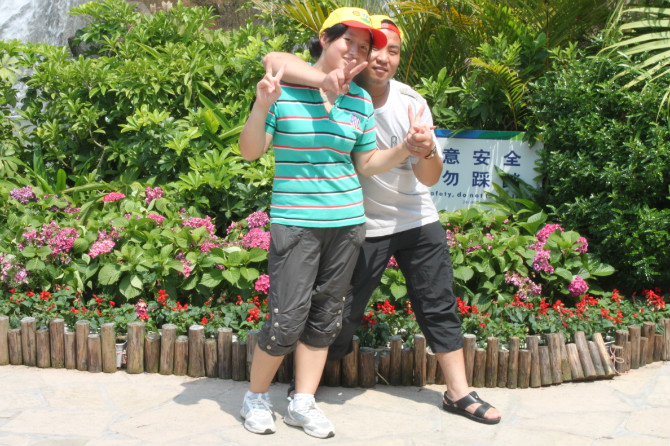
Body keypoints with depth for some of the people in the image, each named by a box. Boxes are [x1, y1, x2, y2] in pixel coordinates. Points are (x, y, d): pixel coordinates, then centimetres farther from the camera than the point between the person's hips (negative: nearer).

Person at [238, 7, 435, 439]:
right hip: (295, 221, -5)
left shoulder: (361, 101, 7)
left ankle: (303, 403, 25)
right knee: (287, 319, -6)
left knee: (326, 316, 10)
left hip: (347, 221, 5)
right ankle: (256, 396, 19)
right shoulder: (286, 87, -5)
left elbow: (365, 164, 13)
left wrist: (407, 148, -1)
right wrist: (262, 105, -21)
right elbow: (250, 151, -6)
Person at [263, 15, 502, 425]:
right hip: (364, 224, -3)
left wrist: (425, 152, -29)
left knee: (440, 306, 7)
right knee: (342, 311, 4)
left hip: (418, 220, 4)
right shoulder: (343, 91, -14)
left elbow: (430, 179, -6)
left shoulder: (412, 102, -5)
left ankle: (459, 392, 19)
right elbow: (274, 60, -27)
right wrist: (323, 79, -43)